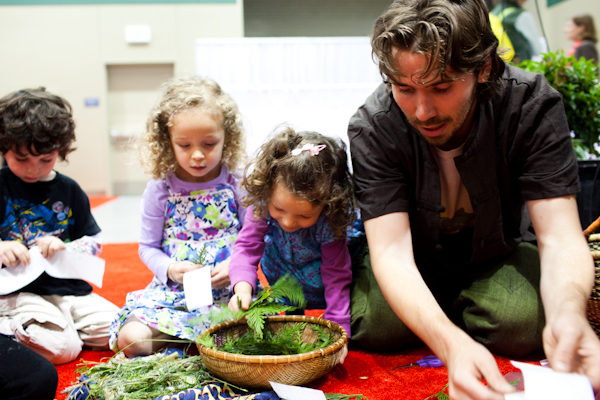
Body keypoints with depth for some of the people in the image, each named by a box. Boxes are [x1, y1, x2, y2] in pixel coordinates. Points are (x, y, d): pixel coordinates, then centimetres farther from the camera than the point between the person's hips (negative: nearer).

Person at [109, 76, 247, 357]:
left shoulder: (238, 184, -3)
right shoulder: (159, 189, -1)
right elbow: (147, 247, 8)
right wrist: (170, 269, -11)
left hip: (229, 290, 0)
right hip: (173, 292, 1)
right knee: (130, 339, -22)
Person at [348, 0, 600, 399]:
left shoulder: (533, 104, -25)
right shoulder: (371, 128, -27)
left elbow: (560, 236, -28)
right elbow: (391, 251, -33)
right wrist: (451, 344, -53)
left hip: (494, 258, 1)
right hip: (413, 269, 0)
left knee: (524, 323, -29)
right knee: (378, 326, -28)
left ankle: (460, 312, 6)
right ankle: (454, 325, 6)